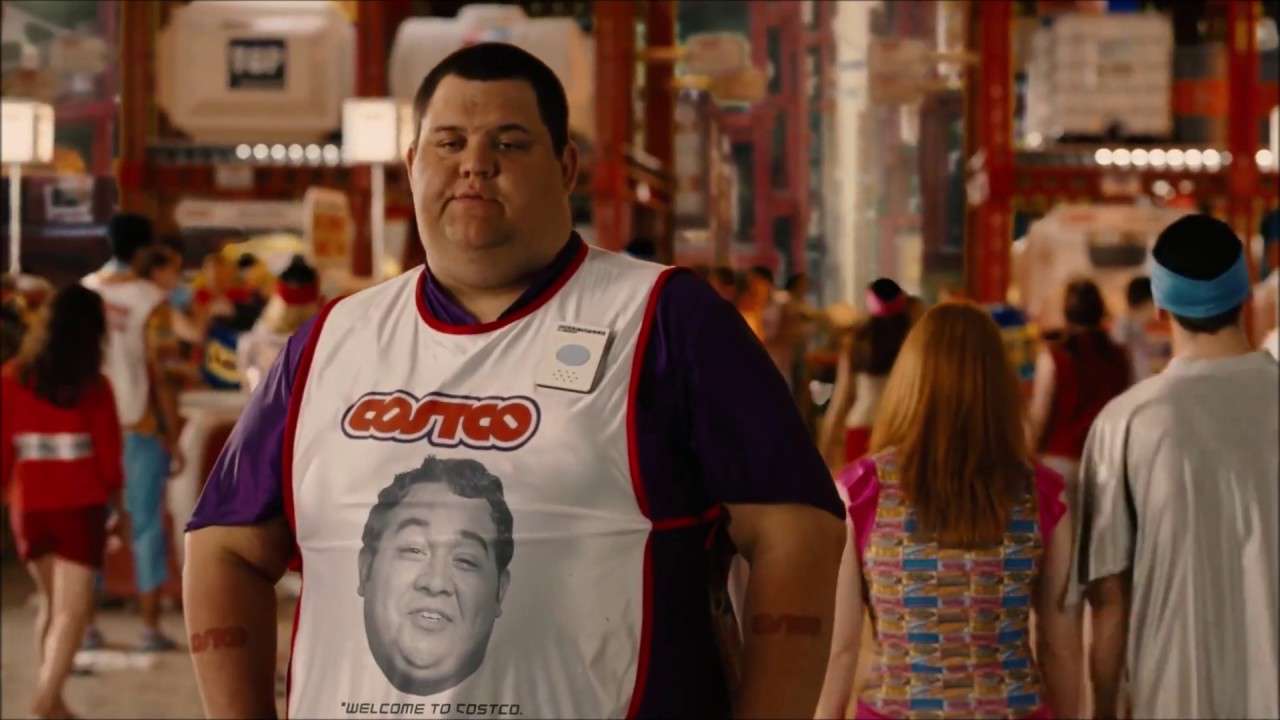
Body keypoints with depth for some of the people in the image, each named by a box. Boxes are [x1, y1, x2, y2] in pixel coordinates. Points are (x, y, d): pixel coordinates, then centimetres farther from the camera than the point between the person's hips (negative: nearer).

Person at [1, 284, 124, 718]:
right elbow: (108, 449, -4)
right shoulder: (93, 385, -6)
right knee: (73, 609, -5)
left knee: (51, 602, 19)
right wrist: (115, 495, 10)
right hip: (79, 507, -4)